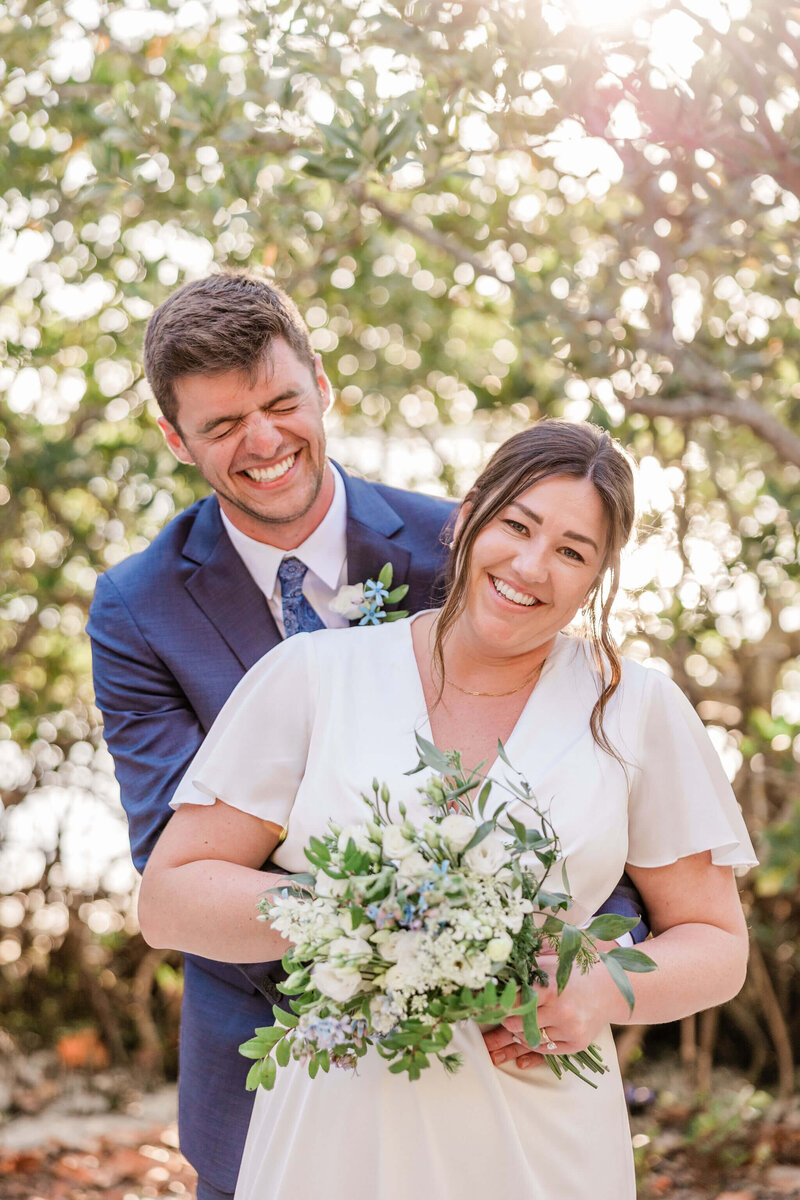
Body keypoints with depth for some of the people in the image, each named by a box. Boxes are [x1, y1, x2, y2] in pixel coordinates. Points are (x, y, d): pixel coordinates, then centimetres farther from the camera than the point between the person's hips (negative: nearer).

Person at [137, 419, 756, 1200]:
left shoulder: (640, 710, 0)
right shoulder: (312, 675, -3)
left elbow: (717, 945, 6)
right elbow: (168, 901, -3)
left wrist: (606, 992, -15)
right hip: (332, 1136, 0)